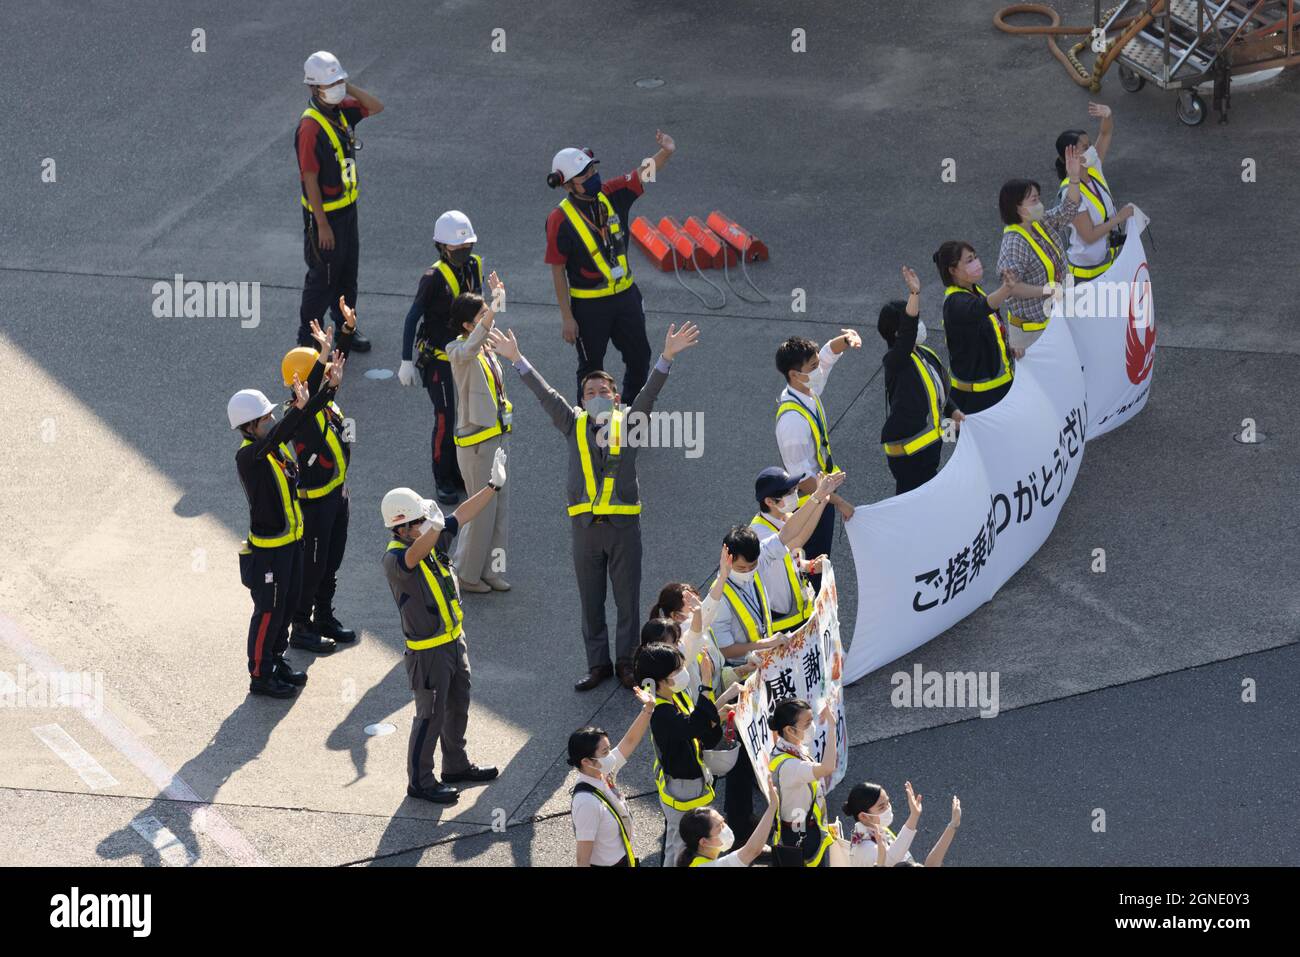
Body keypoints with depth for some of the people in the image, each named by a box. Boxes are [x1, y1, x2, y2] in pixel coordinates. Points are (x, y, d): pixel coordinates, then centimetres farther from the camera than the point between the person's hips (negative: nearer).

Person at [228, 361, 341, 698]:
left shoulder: (276, 443, -1)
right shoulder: (248, 455, -25)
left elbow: (309, 415, 6)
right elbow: (277, 435, -45)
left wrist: (330, 386, -4)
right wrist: (298, 408, -59)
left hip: (291, 540, 9)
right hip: (268, 548, -9)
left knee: (288, 604, 22)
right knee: (268, 612, 5)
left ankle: (277, 661, 40)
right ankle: (260, 676, 19)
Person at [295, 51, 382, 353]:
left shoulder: (342, 111, -1)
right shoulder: (310, 127, -25)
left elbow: (376, 107, 11)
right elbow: (310, 179, -23)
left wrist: (348, 87, -7)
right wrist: (322, 224, -21)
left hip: (347, 207, 8)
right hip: (325, 213, -8)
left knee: (347, 273, 20)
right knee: (322, 277, 4)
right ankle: (308, 337, 18)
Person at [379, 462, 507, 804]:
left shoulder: (432, 539, 0)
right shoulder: (394, 558, -26)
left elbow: (461, 515, 11)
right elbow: (415, 555, -49)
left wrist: (493, 486, 13)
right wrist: (433, 527, -68)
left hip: (454, 639, 9)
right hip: (428, 650, -9)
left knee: (458, 705, 21)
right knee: (431, 715, 0)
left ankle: (456, 765, 39)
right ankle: (420, 781, 12)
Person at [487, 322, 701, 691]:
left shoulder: (627, 423, 4)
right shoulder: (574, 426, 8)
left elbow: (649, 392, -7)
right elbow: (545, 394, 3)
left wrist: (667, 357, -21)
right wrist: (516, 359, -2)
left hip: (624, 523, -2)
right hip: (584, 523, 2)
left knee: (628, 598, 5)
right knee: (590, 601, 8)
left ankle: (626, 661, 16)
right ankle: (598, 664, 18)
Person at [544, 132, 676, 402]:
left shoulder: (611, 195, -5)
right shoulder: (560, 220, -19)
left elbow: (646, 174, -11)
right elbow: (558, 271, -14)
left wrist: (666, 152, -33)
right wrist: (566, 317, -13)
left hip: (626, 294, 5)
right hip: (588, 305, -5)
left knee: (639, 357, 16)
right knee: (591, 368, 10)